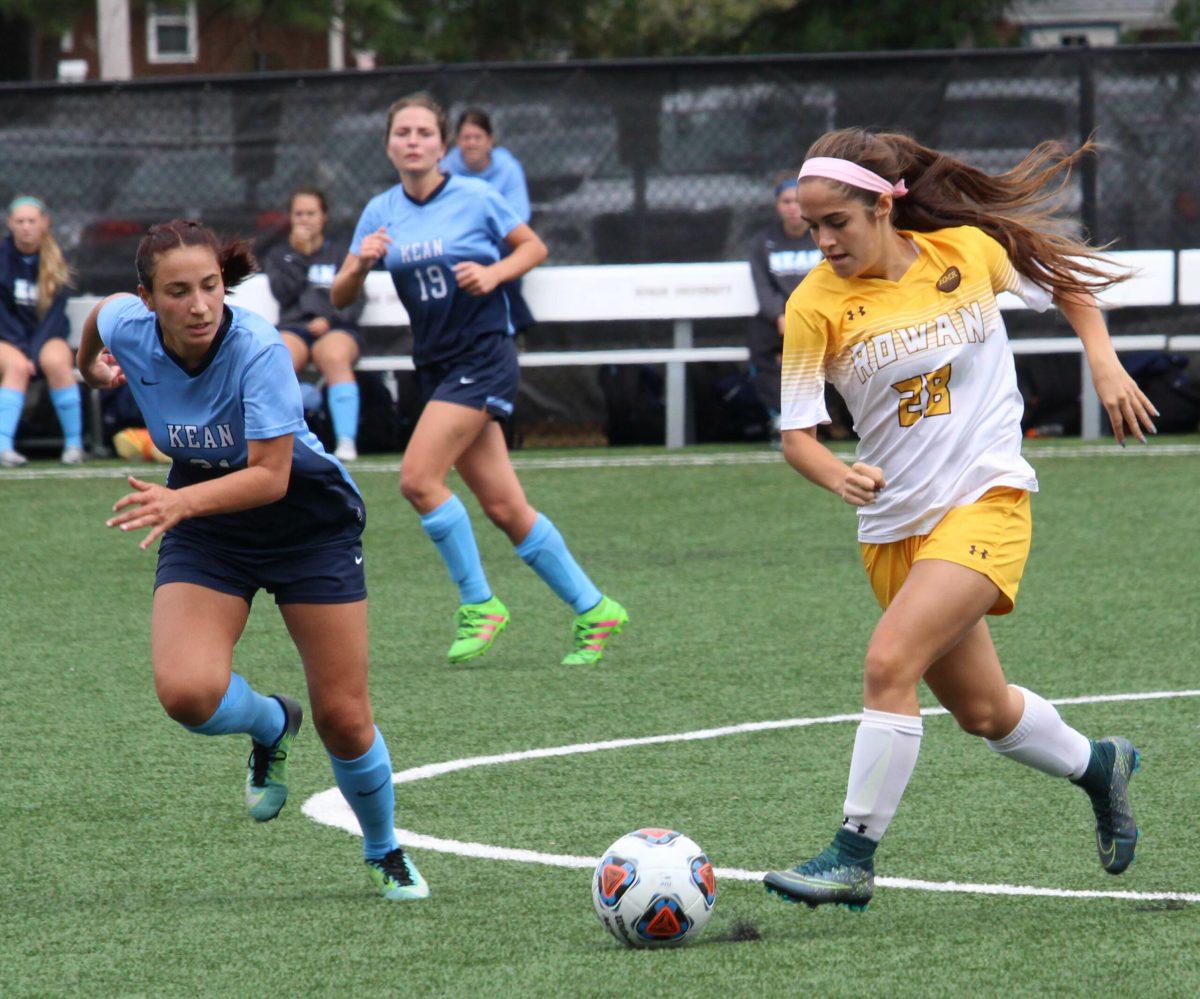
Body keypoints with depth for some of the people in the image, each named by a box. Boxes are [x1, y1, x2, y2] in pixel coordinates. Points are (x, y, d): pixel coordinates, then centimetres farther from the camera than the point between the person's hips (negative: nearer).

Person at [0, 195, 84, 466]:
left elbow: (55, 314, -4)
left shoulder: (56, 261, 1)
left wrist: (34, 352, -18)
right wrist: (23, 352, -15)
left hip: (48, 337, 1)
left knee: (56, 361, -33)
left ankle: (74, 443, -25)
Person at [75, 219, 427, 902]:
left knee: (343, 719, -2)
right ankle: (271, 725, 13)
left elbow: (270, 477, -34)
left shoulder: (259, 350, -31)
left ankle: (386, 853, 28)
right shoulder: (127, 328, -18)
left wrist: (181, 502, -48)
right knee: (188, 692, -23)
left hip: (309, 519, -3)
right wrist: (90, 366, 28)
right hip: (206, 535, 3)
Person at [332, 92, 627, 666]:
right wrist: (360, 264, -16)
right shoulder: (381, 212, 5)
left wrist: (494, 273, -13)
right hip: (436, 367, 5)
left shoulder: (476, 199, -6)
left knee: (418, 479, -18)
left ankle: (479, 603, -4)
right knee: (503, 507, 5)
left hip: (482, 359, -5)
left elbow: (534, 247, 5)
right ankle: (592, 609, 15)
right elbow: (340, 298, 5)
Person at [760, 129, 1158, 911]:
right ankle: (1098, 766, 43)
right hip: (892, 525, 3)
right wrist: (838, 475, -29)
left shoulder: (970, 252, -6)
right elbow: (796, 434, -8)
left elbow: (1065, 281, 13)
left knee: (890, 663, -22)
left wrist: (1105, 361, 1)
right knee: (983, 712, 15)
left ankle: (854, 856, -15)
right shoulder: (815, 305, -8)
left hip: (986, 500, -3)